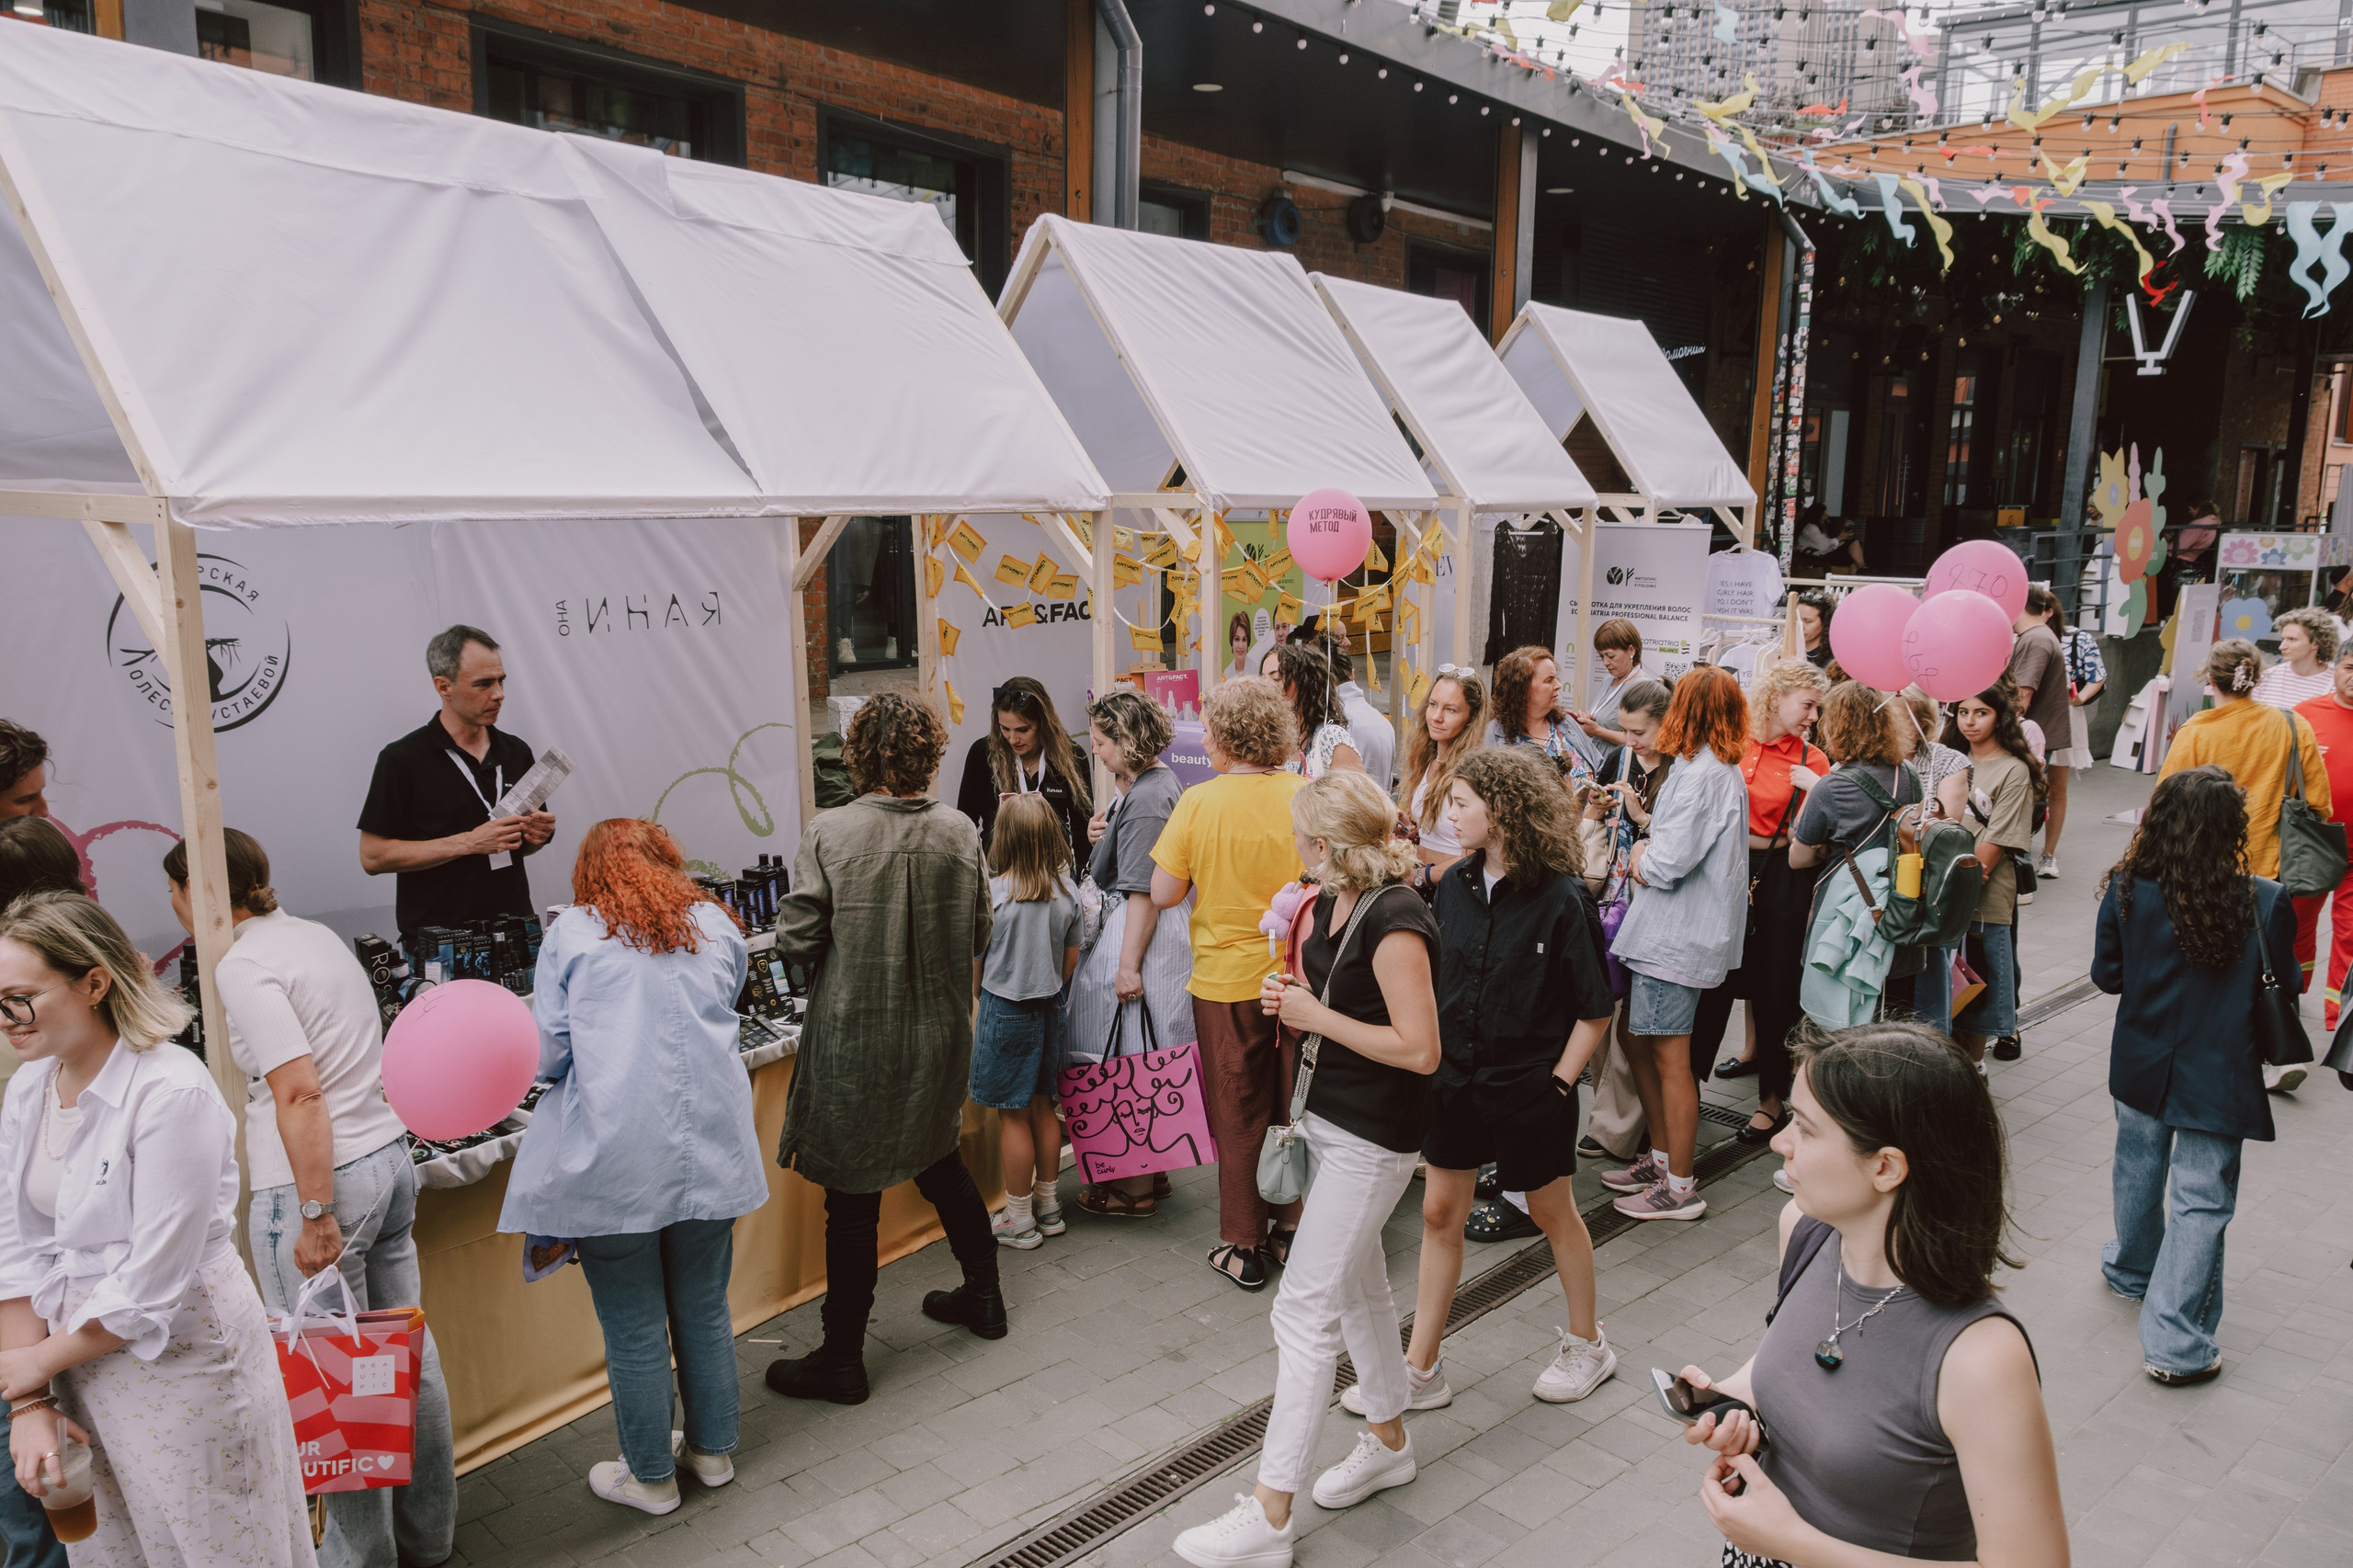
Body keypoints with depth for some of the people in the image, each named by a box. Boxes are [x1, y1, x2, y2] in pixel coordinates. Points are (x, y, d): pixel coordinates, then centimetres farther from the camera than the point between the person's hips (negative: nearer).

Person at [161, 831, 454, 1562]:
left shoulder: (244, 966, -12)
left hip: (319, 1177, -9)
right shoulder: (318, 935, 13)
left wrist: (316, 1216, -21)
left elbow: (300, 1093, -21)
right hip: (390, 1155, 9)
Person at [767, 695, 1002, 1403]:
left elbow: (795, 938, -13)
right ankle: (982, 1295, 40)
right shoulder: (960, 831, -5)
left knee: (853, 1194, 6)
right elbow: (980, 935, 3)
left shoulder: (829, 833, -16)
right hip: (941, 1033, 4)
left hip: (856, 1037, -4)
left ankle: (842, 1359, 19)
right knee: (938, 1158, 26)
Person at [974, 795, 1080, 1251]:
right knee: (1042, 1105, 17)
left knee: (1012, 1114, 4)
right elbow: (1071, 960, 5)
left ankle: (1020, 1220, 12)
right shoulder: (1067, 892, -3)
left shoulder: (992, 892, -17)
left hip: (1005, 1007, -5)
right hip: (1048, 1007, 5)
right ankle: (1048, 1204, 28)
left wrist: (979, 993, 13)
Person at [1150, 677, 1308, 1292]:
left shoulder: (1198, 803, -14)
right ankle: (1292, 1228, 29)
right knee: (1293, 1107, 17)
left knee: (1239, 1118, 11)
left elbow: (1163, 894, -10)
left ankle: (1243, 1247, 22)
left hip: (1226, 980, -2)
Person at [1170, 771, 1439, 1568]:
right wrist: (1291, 997, -3)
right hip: (1326, 1120, 9)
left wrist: (1316, 1016, -20)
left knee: (1305, 1309, -5)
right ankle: (1388, 1441, 43)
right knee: (1359, 1287, 22)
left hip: (1372, 1138, -9)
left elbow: (1419, 1049, -25)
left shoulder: (1395, 924, -23)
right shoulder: (1329, 904, 4)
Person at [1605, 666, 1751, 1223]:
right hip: (1666, 930, 10)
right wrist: (1646, 858, 1)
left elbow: (1668, 864, -23)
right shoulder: (1724, 770, 12)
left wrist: (1640, 859, -2)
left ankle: (1680, 1187, 10)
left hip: (1678, 936, -10)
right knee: (1639, 1038, 18)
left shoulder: (1702, 776, -19)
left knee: (1669, 1056, -1)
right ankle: (1661, 1157, 30)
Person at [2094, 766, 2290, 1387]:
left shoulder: (2126, 893, -14)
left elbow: (2106, 974, -2)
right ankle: (2175, 1344, 5)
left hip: (2142, 1067, 3)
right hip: (2219, 1077, -3)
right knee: (2202, 1203, 4)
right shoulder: (2264, 903, -19)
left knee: (2138, 1173, 24)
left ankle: (2133, 1270, 48)